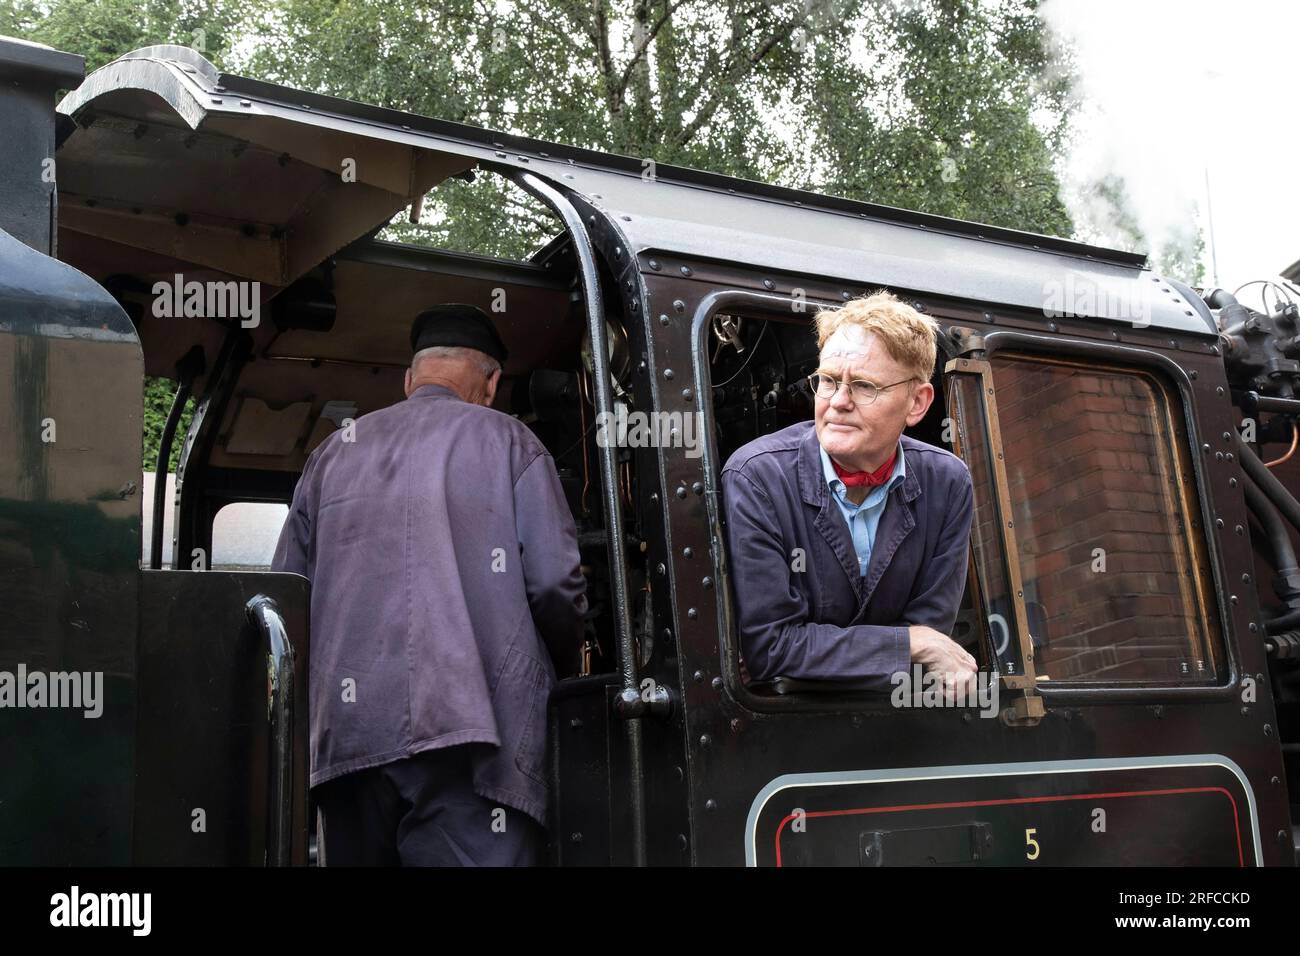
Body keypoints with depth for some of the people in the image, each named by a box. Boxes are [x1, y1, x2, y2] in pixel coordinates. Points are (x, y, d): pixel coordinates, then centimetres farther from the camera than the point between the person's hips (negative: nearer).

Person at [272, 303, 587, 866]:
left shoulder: (333, 453, 18)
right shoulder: (507, 442, 7)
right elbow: (555, 583, -2)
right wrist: (563, 671, 16)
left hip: (346, 735, 5)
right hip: (467, 734, -4)